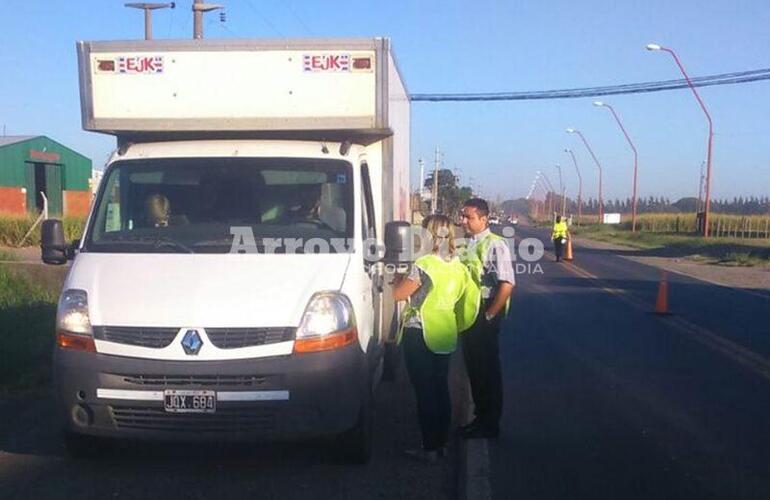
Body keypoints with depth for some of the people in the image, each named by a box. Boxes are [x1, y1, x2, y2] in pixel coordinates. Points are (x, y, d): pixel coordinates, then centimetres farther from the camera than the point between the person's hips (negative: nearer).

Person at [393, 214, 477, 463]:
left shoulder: (424, 265, -17)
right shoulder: (458, 266, 6)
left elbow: (398, 294, -12)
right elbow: (469, 296, 9)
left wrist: (400, 280, 5)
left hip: (420, 335, -7)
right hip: (446, 336, 7)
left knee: (425, 392, 0)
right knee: (441, 389, 15)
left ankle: (430, 449, 5)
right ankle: (441, 443, 24)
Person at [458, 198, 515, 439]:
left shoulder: (494, 245, -15)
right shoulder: (465, 244, 8)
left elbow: (507, 284, -22)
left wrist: (489, 315, -18)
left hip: (485, 317, -7)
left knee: (488, 369, 3)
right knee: (472, 366, 15)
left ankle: (490, 424, 15)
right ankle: (480, 417, 28)